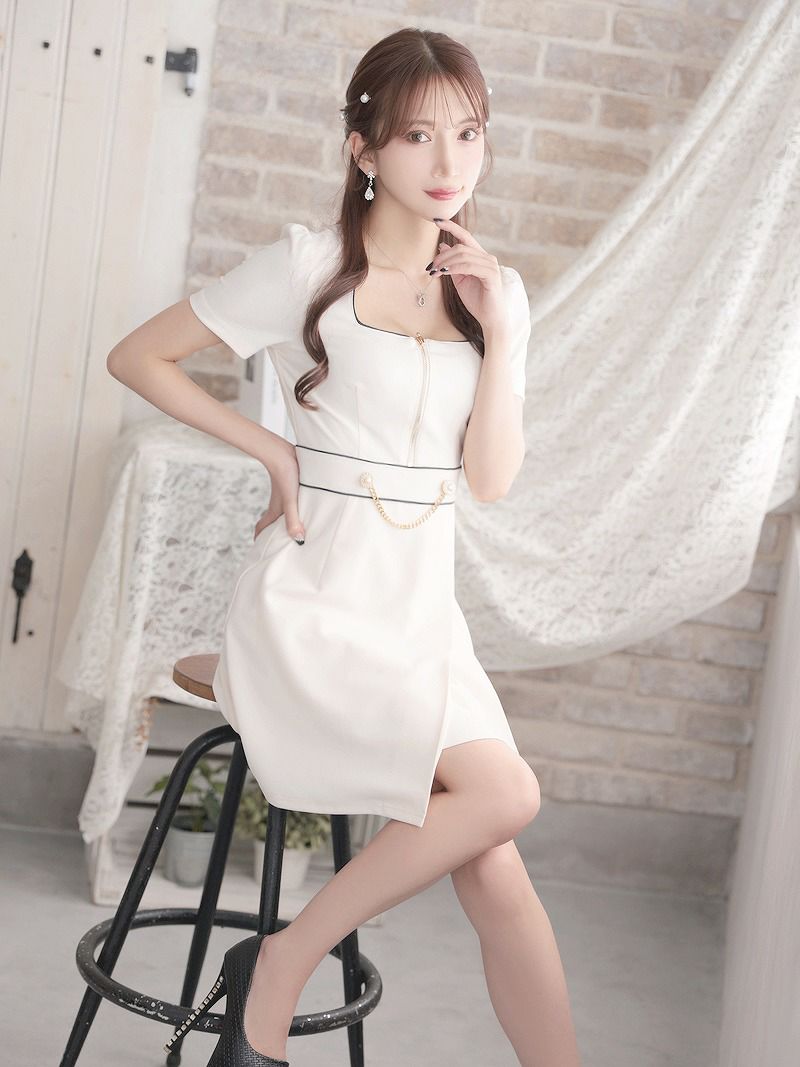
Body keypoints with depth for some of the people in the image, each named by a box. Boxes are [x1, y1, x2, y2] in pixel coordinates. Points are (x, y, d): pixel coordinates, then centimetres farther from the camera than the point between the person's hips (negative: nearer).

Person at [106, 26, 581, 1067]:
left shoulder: (494, 291, 9)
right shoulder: (310, 267, -6)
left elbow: (492, 477, 3)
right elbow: (137, 356, -1)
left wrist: (500, 334, -7)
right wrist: (272, 449, -7)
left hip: (422, 610, 5)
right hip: (314, 603, -5)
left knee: (496, 875, -8)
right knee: (505, 792, -22)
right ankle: (279, 966, -6)